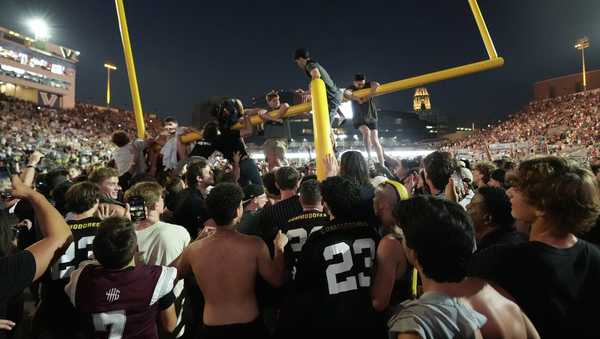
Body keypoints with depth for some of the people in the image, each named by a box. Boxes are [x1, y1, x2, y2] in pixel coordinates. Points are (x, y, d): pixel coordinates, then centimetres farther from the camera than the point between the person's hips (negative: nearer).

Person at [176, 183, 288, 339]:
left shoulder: (193, 249, -15)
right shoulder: (255, 245, -22)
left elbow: (177, 272, 8)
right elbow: (277, 280, -8)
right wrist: (279, 248, 6)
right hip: (249, 326, -1)